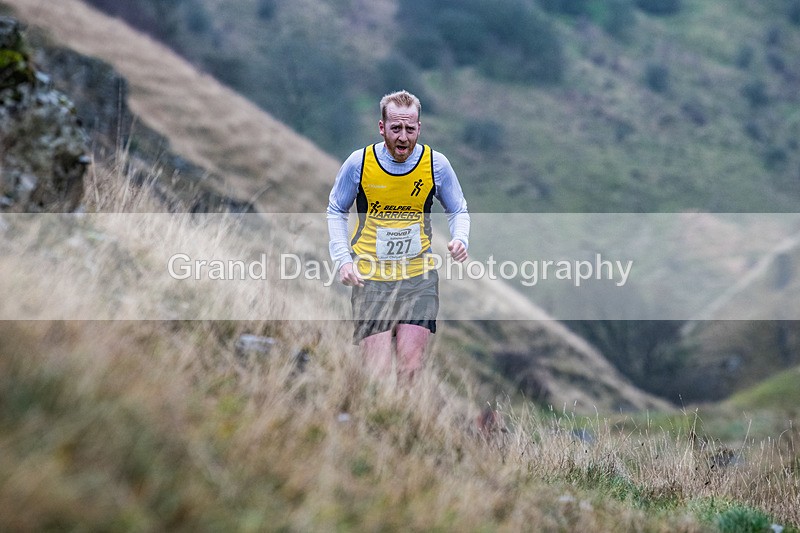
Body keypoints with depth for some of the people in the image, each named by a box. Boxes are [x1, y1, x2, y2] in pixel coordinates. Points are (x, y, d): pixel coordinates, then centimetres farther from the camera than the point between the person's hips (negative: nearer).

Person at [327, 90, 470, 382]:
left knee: (410, 369, -10)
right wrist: (343, 259, -4)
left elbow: (458, 211, 13)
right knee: (377, 374, -7)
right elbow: (335, 211, 10)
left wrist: (460, 240, -9)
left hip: (419, 279, 1)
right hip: (370, 279, -1)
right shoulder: (359, 163, -6)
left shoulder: (436, 164, -3)